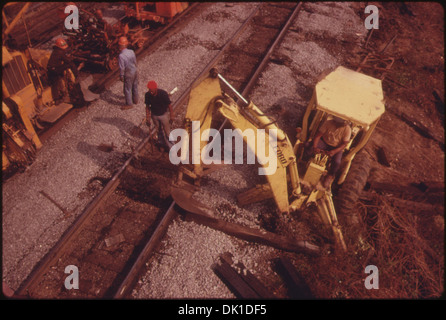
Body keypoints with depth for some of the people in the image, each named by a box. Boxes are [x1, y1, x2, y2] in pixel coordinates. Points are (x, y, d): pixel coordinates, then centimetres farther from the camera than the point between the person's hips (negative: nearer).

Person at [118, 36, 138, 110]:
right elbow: (135, 62, 3)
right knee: (135, 86, 23)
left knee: (127, 89, 10)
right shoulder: (131, 51, -10)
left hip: (128, 74, -6)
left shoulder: (121, 55, -28)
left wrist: (121, 76, -7)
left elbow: (122, 68, -22)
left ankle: (129, 104, 23)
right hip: (135, 71, 7)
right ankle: (135, 100, 42)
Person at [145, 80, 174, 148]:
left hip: (163, 114, -3)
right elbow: (147, 106, -4)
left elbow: (169, 105, -15)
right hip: (154, 115, 3)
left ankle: (170, 145, 24)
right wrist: (147, 118, -1)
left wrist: (171, 116, -9)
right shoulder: (147, 95, -18)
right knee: (159, 130, 20)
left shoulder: (163, 94, -27)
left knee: (167, 131, 6)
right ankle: (166, 142, 41)